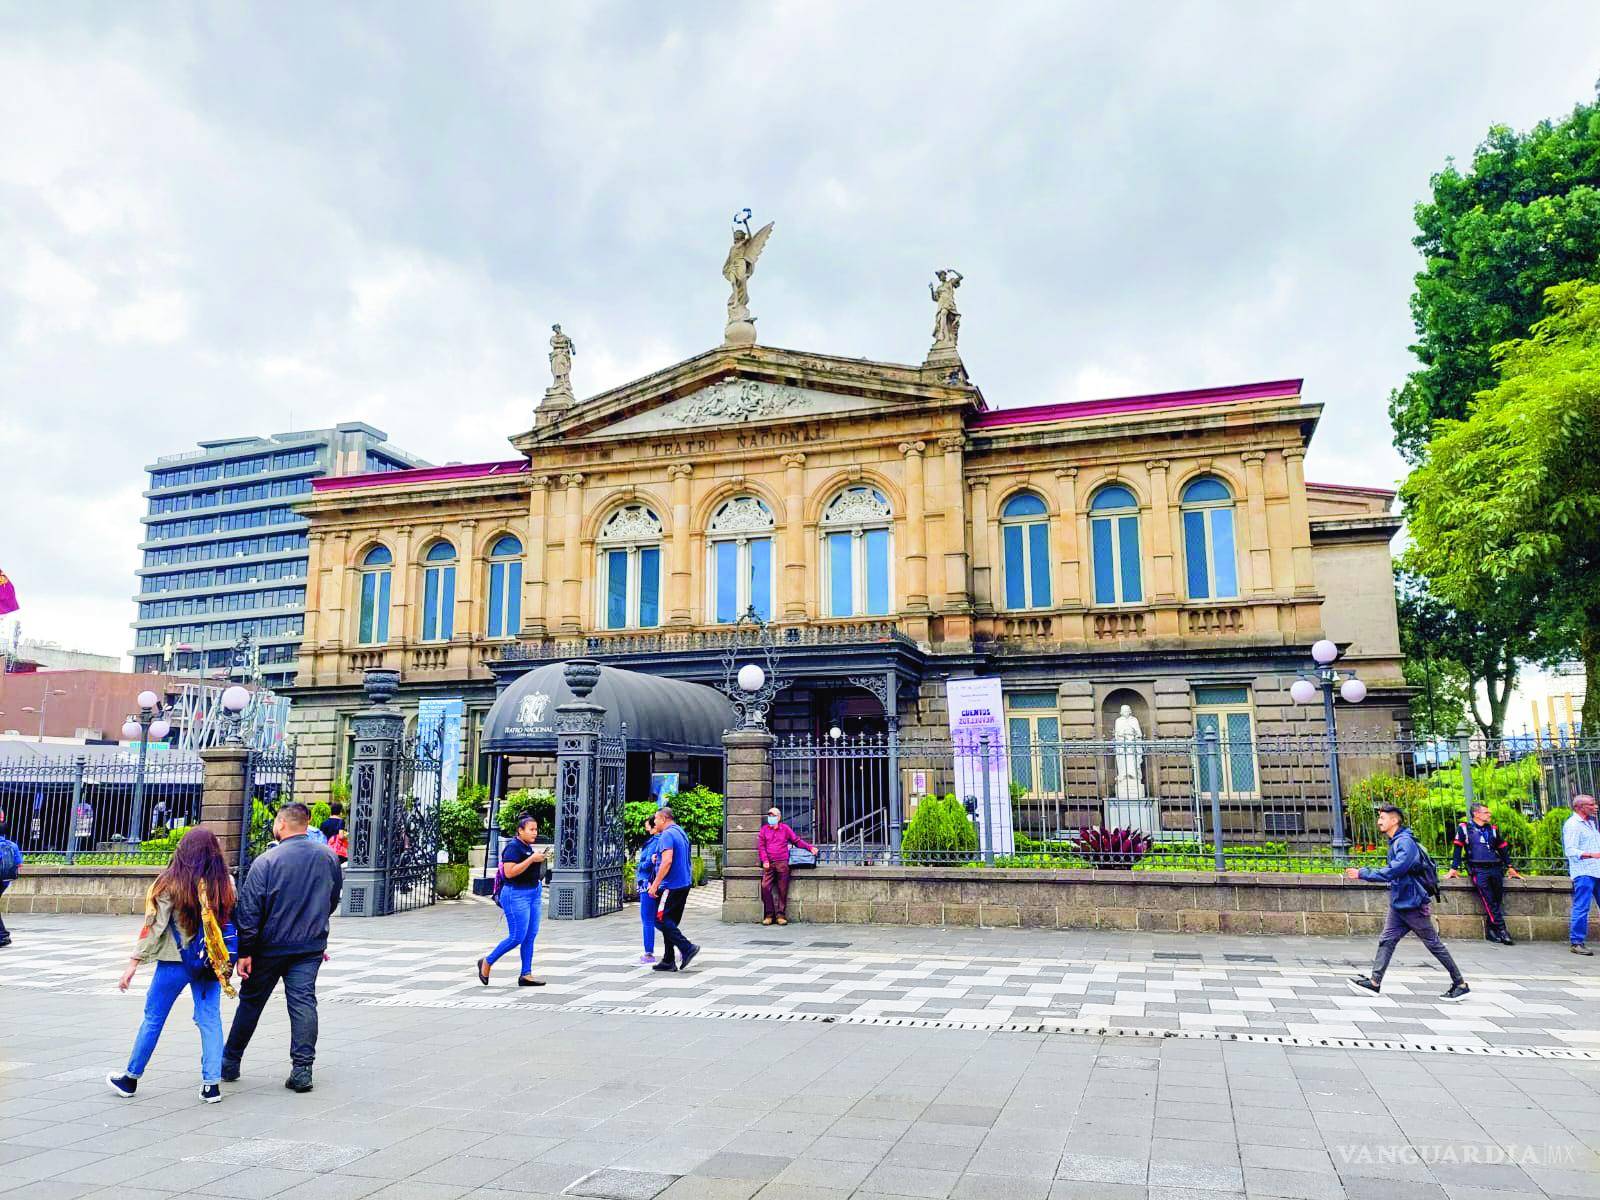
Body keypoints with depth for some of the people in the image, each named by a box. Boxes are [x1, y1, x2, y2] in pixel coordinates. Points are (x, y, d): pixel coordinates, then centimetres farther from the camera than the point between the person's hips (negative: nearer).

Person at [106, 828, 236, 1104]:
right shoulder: (226, 882, -4)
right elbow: (233, 923, 1)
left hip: (174, 962, -2)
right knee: (210, 1020, 7)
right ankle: (212, 1084, 6)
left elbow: (154, 925, -11)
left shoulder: (171, 884, -11)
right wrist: (232, 959, 11)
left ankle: (131, 1079, 30)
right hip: (212, 963, 2)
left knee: (153, 1019, 14)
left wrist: (134, 964, -5)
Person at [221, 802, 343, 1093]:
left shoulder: (266, 861, -13)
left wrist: (245, 952, -8)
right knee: (303, 1003, 2)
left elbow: (249, 909, -13)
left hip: (270, 946, -2)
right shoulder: (328, 857, 0)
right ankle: (302, 1069, -2)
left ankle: (230, 1063, 29)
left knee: (251, 1001, 14)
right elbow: (333, 900, 12)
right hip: (311, 946, 2)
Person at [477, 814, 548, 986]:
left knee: (530, 936, 6)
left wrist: (539, 859, 11)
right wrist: (531, 859, -23)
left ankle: (526, 975, 11)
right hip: (516, 895, -9)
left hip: (534, 893, 9)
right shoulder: (513, 846, -13)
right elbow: (509, 872, -23)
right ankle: (487, 962, 14)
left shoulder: (528, 847, 14)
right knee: (517, 937, -6)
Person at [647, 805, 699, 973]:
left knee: (661, 920, -5)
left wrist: (655, 884, -22)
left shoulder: (667, 835, -13)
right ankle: (668, 961, 13)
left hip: (671, 886, -10)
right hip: (684, 884, 10)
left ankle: (687, 948, -11)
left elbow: (667, 861, -24)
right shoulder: (681, 833, 17)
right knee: (670, 922, 12)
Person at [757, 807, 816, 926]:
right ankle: (769, 914, -2)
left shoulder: (785, 828, 13)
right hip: (769, 863, 0)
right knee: (765, 887, -10)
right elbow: (761, 846, 7)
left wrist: (810, 847, 5)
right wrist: (764, 860, -5)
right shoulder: (764, 829, 13)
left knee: (782, 889, -2)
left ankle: (780, 914, 3)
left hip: (782, 863, 0)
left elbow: (797, 840, 15)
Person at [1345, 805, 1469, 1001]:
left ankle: (1460, 984, 16)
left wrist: (1362, 874, -25)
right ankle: (1374, 982, -1)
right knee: (1387, 941, 2)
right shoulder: (1395, 842, 11)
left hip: (1413, 905, -9)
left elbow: (1392, 872, -27)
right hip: (1399, 904, 9)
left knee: (1434, 944, 3)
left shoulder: (1405, 843, -20)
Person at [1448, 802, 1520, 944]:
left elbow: (1503, 848, 26)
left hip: (1495, 869, 5)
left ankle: (1490, 929, 3)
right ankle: (1501, 930, -16)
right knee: (1489, 901, -14)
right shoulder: (1464, 828, 7)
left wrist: (1510, 868, 20)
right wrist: (1453, 869, 1)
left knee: (1497, 900, -3)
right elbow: (1457, 849, 6)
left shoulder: (1492, 829, 21)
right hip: (1478, 870, -4)